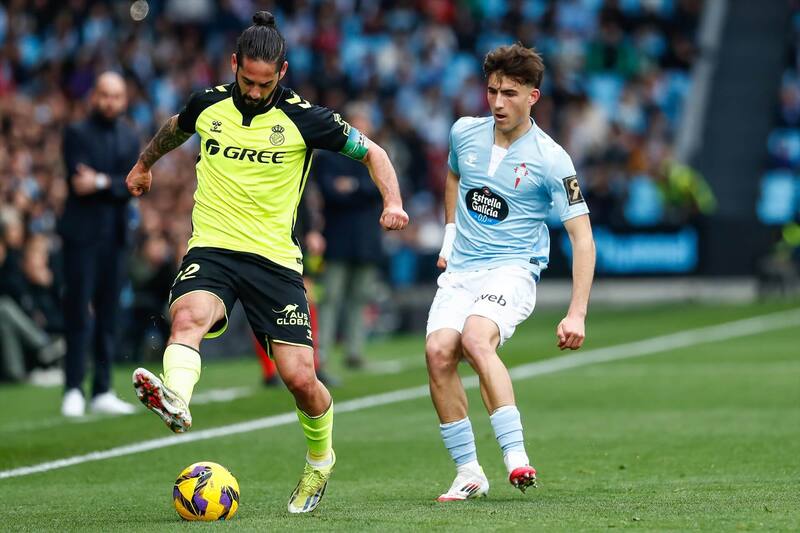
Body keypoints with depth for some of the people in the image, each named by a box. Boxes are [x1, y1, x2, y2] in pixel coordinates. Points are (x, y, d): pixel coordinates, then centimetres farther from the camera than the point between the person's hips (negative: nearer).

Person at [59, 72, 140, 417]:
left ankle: (102, 392, 9)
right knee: (78, 313, -7)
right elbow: (77, 179, -13)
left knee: (108, 315, 5)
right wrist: (116, 184, -12)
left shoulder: (130, 139, 14)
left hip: (115, 235, 5)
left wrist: (101, 182, -14)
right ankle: (73, 391, -5)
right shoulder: (76, 133, 0)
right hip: (82, 234, -5)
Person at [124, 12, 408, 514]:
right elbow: (175, 129, 31)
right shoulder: (208, 105, 5)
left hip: (274, 258, -1)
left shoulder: (304, 118, -3)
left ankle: (320, 462, 22)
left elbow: (372, 152, 8)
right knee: (189, 315, -34)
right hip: (211, 250, 2)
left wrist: (393, 201, -9)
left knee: (300, 377, -7)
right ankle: (174, 399, -61)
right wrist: (145, 163, 47)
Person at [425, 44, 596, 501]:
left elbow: (582, 237, -11)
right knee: (439, 352, -18)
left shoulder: (551, 160, -11)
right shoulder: (465, 133, 4)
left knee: (476, 339, -34)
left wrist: (577, 314, -19)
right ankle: (468, 472, -9)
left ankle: (516, 455, -36)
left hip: (513, 270, -5)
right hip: (460, 271, 5)